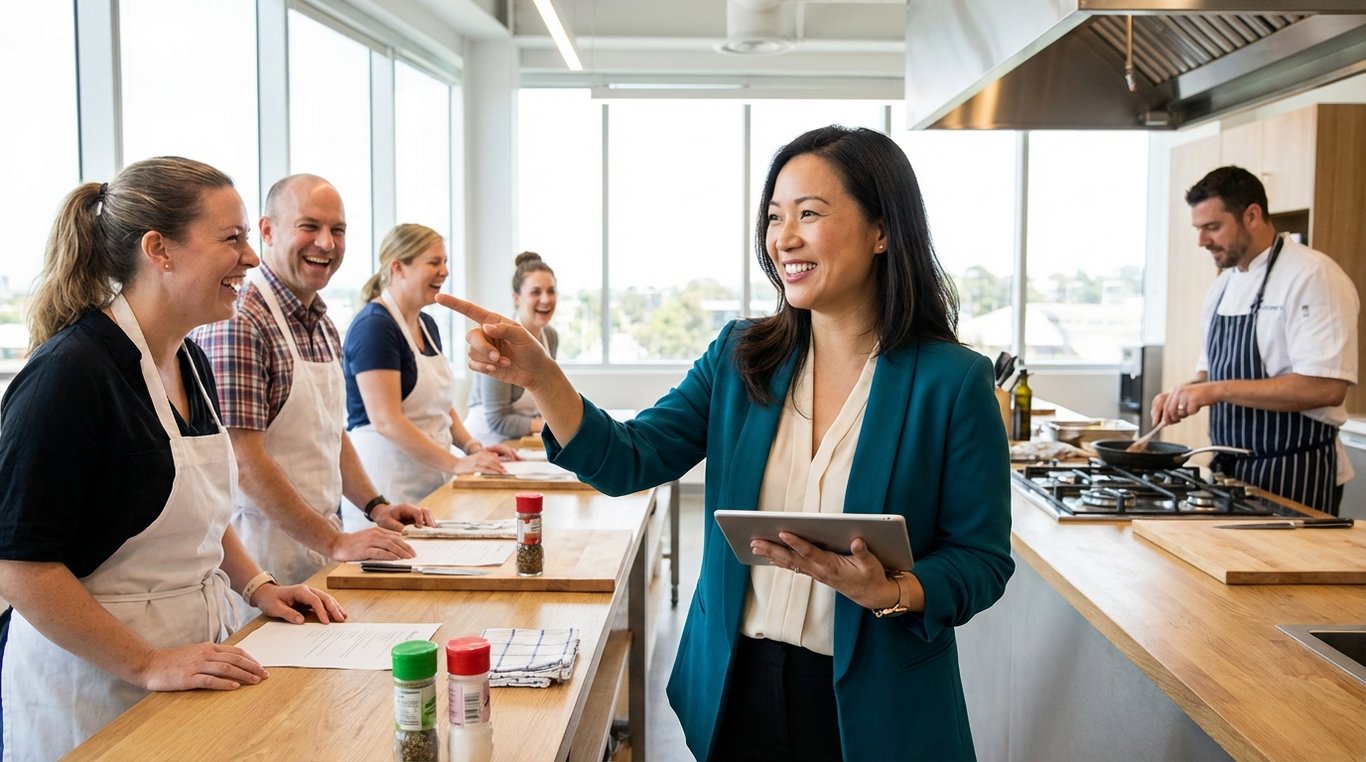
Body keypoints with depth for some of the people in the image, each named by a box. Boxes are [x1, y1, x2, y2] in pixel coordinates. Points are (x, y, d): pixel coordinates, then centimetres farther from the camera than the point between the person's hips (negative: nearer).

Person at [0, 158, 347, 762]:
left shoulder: (190, 361, 5)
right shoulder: (69, 375, -21)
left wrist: (256, 586, 6)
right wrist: (149, 666, -23)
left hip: (191, 655, 8)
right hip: (95, 683, -8)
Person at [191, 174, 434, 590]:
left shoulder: (324, 326, 10)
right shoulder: (236, 325, -18)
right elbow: (242, 462, -22)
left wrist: (375, 506, 8)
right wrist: (335, 543, -22)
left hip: (321, 545, 8)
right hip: (264, 554, -8)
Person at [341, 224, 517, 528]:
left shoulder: (427, 325, 13)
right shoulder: (374, 326, -14)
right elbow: (385, 420, -21)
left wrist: (471, 446, 4)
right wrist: (456, 464, -21)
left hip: (429, 481, 8)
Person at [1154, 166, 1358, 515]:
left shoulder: (1313, 276, -14)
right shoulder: (1222, 286, 11)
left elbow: (1328, 388, -23)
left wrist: (1218, 390, -24)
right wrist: (1185, 394, -1)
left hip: (1293, 473, -7)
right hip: (1231, 468, 7)